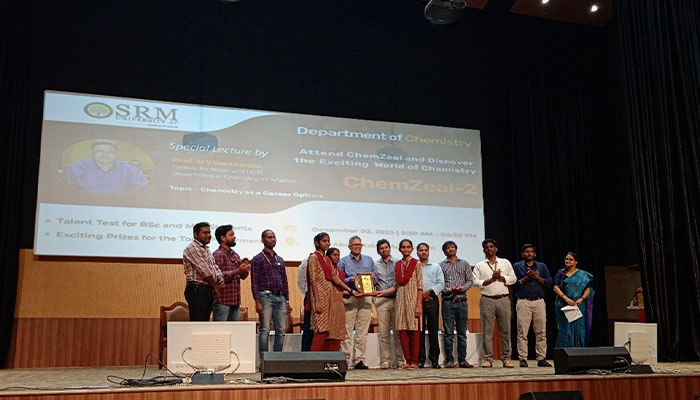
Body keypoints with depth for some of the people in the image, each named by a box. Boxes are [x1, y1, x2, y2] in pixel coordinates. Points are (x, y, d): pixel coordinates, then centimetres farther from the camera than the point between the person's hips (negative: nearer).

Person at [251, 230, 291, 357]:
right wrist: (257, 302, -15)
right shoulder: (258, 259, 1)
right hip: (266, 296, -6)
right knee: (265, 330, -5)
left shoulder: (280, 259, 19)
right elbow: (254, 281, -6)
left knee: (281, 331, 3)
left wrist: (287, 302, 14)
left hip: (280, 297, 6)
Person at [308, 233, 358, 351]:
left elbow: (335, 278, 14)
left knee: (334, 332, 1)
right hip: (321, 297, -8)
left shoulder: (327, 259, 20)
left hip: (332, 298, 8)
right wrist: (317, 301, -17)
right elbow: (313, 280, -9)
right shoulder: (314, 257, -2)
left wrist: (350, 290, 5)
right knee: (322, 330, -14)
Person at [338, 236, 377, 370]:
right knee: (347, 331, -7)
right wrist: (350, 280, -13)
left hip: (365, 298, 3)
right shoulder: (343, 261, 8)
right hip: (349, 298, -3)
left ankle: (359, 360, 6)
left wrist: (373, 277, -5)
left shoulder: (369, 260, 17)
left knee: (362, 331, 2)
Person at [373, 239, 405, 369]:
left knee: (398, 331, -1)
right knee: (384, 332, -2)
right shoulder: (375, 265, 12)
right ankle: (385, 361, 2)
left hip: (397, 299, 0)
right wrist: (374, 291, -4)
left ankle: (400, 360, 5)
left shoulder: (398, 263, 9)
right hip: (381, 301, 0)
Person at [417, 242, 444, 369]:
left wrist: (429, 292, -8)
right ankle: (420, 359, 2)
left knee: (433, 330, 0)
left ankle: (434, 359, 5)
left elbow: (441, 283, 6)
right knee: (419, 330, -2)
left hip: (432, 300, 1)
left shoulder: (436, 267, 15)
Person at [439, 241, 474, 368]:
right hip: (448, 302, -1)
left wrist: (461, 288, -12)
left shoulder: (465, 264, 13)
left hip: (462, 301, 2)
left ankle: (462, 360, 10)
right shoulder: (441, 265, 8)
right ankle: (449, 360, 2)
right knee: (448, 333, -2)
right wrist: (450, 290, -16)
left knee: (462, 333, 4)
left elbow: (470, 281, 6)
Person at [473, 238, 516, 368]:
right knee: (487, 330, -2)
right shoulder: (479, 266, 10)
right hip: (487, 300, -1)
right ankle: (488, 359, 2)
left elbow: (513, 278, 8)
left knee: (505, 330, 1)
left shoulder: (505, 263, 14)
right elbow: (475, 282, 0)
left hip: (503, 299, 1)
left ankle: (506, 358, 8)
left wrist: (501, 277, -6)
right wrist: (491, 279, -7)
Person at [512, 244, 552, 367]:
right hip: (523, 302, -2)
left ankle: (541, 358, 7)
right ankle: (523, 359, 0)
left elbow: (549, 283, 7)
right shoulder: (517, 266, 10)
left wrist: (537, 277, -6)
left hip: (539, 301, 2)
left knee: (541, 332, 1)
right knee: (522, 332, -4)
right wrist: (527, 278, -10)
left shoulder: (542, 266, 17)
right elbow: (513, 284, -2)